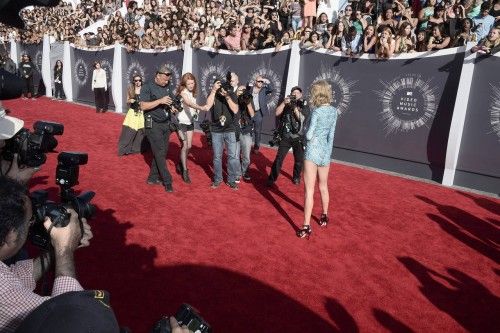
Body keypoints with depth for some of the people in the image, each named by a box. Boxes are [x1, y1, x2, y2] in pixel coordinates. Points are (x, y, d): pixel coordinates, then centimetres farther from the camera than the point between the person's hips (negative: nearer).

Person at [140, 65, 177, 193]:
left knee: (162, 152, 8)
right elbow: (143, 106, -16)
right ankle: (167, 181, -1)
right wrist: (160, 101, -24)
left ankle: (153, 177, 20)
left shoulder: (168, 86, 9)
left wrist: (172, 107, -1)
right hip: (153, 124, -6)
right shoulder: (147, 87, -9)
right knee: (160, 152, -6)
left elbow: (171, 100, 22)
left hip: (166, 123, 6)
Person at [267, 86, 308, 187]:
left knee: (299, 160, 6)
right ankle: (272, 178, 1)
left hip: (298, 137, 0)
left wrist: (294, 107, -21)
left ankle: (296, 177, 28)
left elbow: (301, 118, -11)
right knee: (279, 158, -6)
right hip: (285, 136, 0)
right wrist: (284, 102, -17)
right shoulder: (286, 104, 5)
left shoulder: (304, 105, 3)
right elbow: (277, 113, -7)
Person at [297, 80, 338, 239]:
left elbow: (309, 135, -18)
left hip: (312, 151, -7)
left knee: (309, 190, -4)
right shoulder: (333, 111, 4)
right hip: (325, 152, 7)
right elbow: (331, 135, 10)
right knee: (323, 186, 22)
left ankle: (306, 226, -4)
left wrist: (306, 135, 5)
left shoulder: (316, 111, -16)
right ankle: (324, 217, 39)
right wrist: (328, 153, 18)